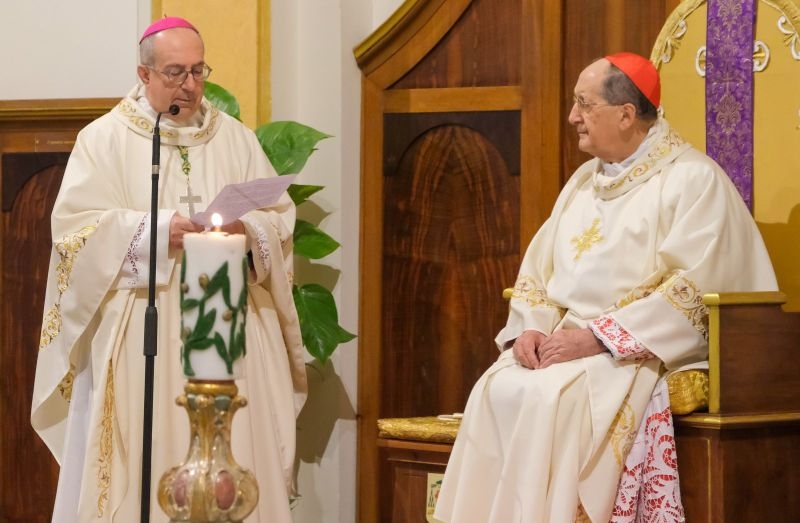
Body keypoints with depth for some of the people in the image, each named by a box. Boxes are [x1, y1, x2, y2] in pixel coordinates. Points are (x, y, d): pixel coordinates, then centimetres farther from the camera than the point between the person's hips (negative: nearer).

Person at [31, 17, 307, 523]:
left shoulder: (236, 138, 12)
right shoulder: (105, 138, 2)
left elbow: (281, 216, 8)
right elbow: (75, 226, -7)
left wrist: (247, 228, -14)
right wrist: (156, 231, -18)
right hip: (139, 338, -3)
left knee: (232, 457, 0)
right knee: (141, 463, -5)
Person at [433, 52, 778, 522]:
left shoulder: (693, 180, -6)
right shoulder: (584, 181, 18)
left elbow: (693, 290, -17)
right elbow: (538, 270, 17)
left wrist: (597, 337, -21)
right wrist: (530, 328, -5)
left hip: (644, 354, -7)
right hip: (569, 344, 7)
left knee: (554, 398, -31)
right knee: (497, 390, -21)